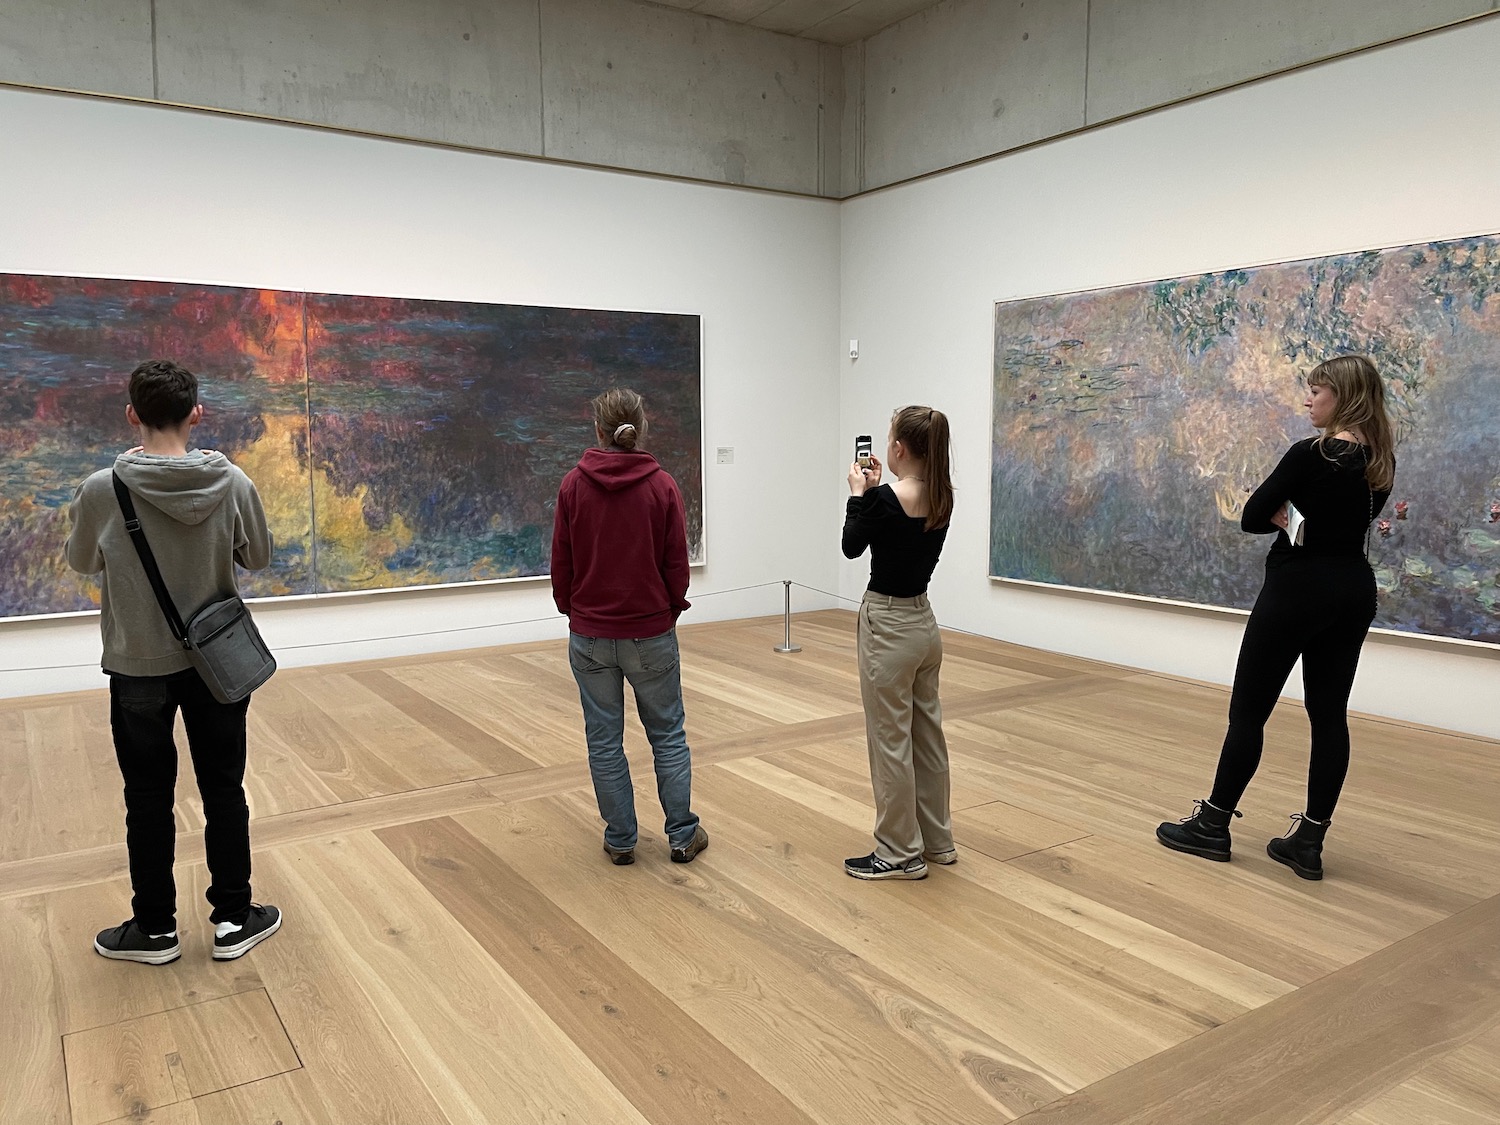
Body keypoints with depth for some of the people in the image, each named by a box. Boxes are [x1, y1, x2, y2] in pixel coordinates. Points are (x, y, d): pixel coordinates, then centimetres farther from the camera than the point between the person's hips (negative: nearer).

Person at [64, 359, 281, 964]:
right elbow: (258, 556, 1)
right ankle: (234, 919, 24)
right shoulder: (231, 482, -13)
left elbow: (82, 562, 3)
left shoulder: (101, 490, -16)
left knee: (148, 799, 13)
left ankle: (155, 929, 27)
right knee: (224, 789, 14)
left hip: (139, 667, -1)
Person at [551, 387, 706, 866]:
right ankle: (682, 835, 19)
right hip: (651, 633, 0)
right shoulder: (662, 485, -8)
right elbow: (677, 562, -4)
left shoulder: (574, 485, -6)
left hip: (589, 635, 1)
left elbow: (561, 562, -1)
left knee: (604, 739, 11)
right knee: (667, 734, 14)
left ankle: (620, 839, 19)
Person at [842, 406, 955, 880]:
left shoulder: (886, 499, -20)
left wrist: (859, 493, 3)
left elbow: (851, 546, -5)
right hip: (923, 623, 8)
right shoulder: (941, 498, 3)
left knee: (890, 742, 3)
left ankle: (901, 854, 14)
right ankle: (937, 840, 29)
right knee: (927, 735, 17)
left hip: (888, 627, -8)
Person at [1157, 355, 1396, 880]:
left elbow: (1252, 518, -12)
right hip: (1353, 591, 7)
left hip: (1298, 589, -7)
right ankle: (1308, 841, 13)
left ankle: (1213, 825, 13)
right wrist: (1298, 515, 0)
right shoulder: (1381, 461, 6)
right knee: (1330, 715, 9)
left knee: (1248, 711, 3)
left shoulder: (1311, 455, -17)